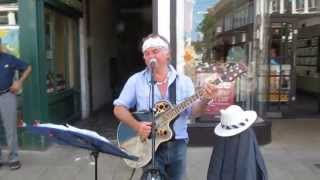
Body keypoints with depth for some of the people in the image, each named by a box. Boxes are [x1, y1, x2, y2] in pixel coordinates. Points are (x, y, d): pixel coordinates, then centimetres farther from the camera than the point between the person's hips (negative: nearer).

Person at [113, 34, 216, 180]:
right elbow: (119, 108, -3)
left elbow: (193, 112, -4)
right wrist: (136, 125, -20)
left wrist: (204, 100, -25)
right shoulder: (136, 80, -2)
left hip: (177, 145, 2)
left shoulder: (184, 81, 1)